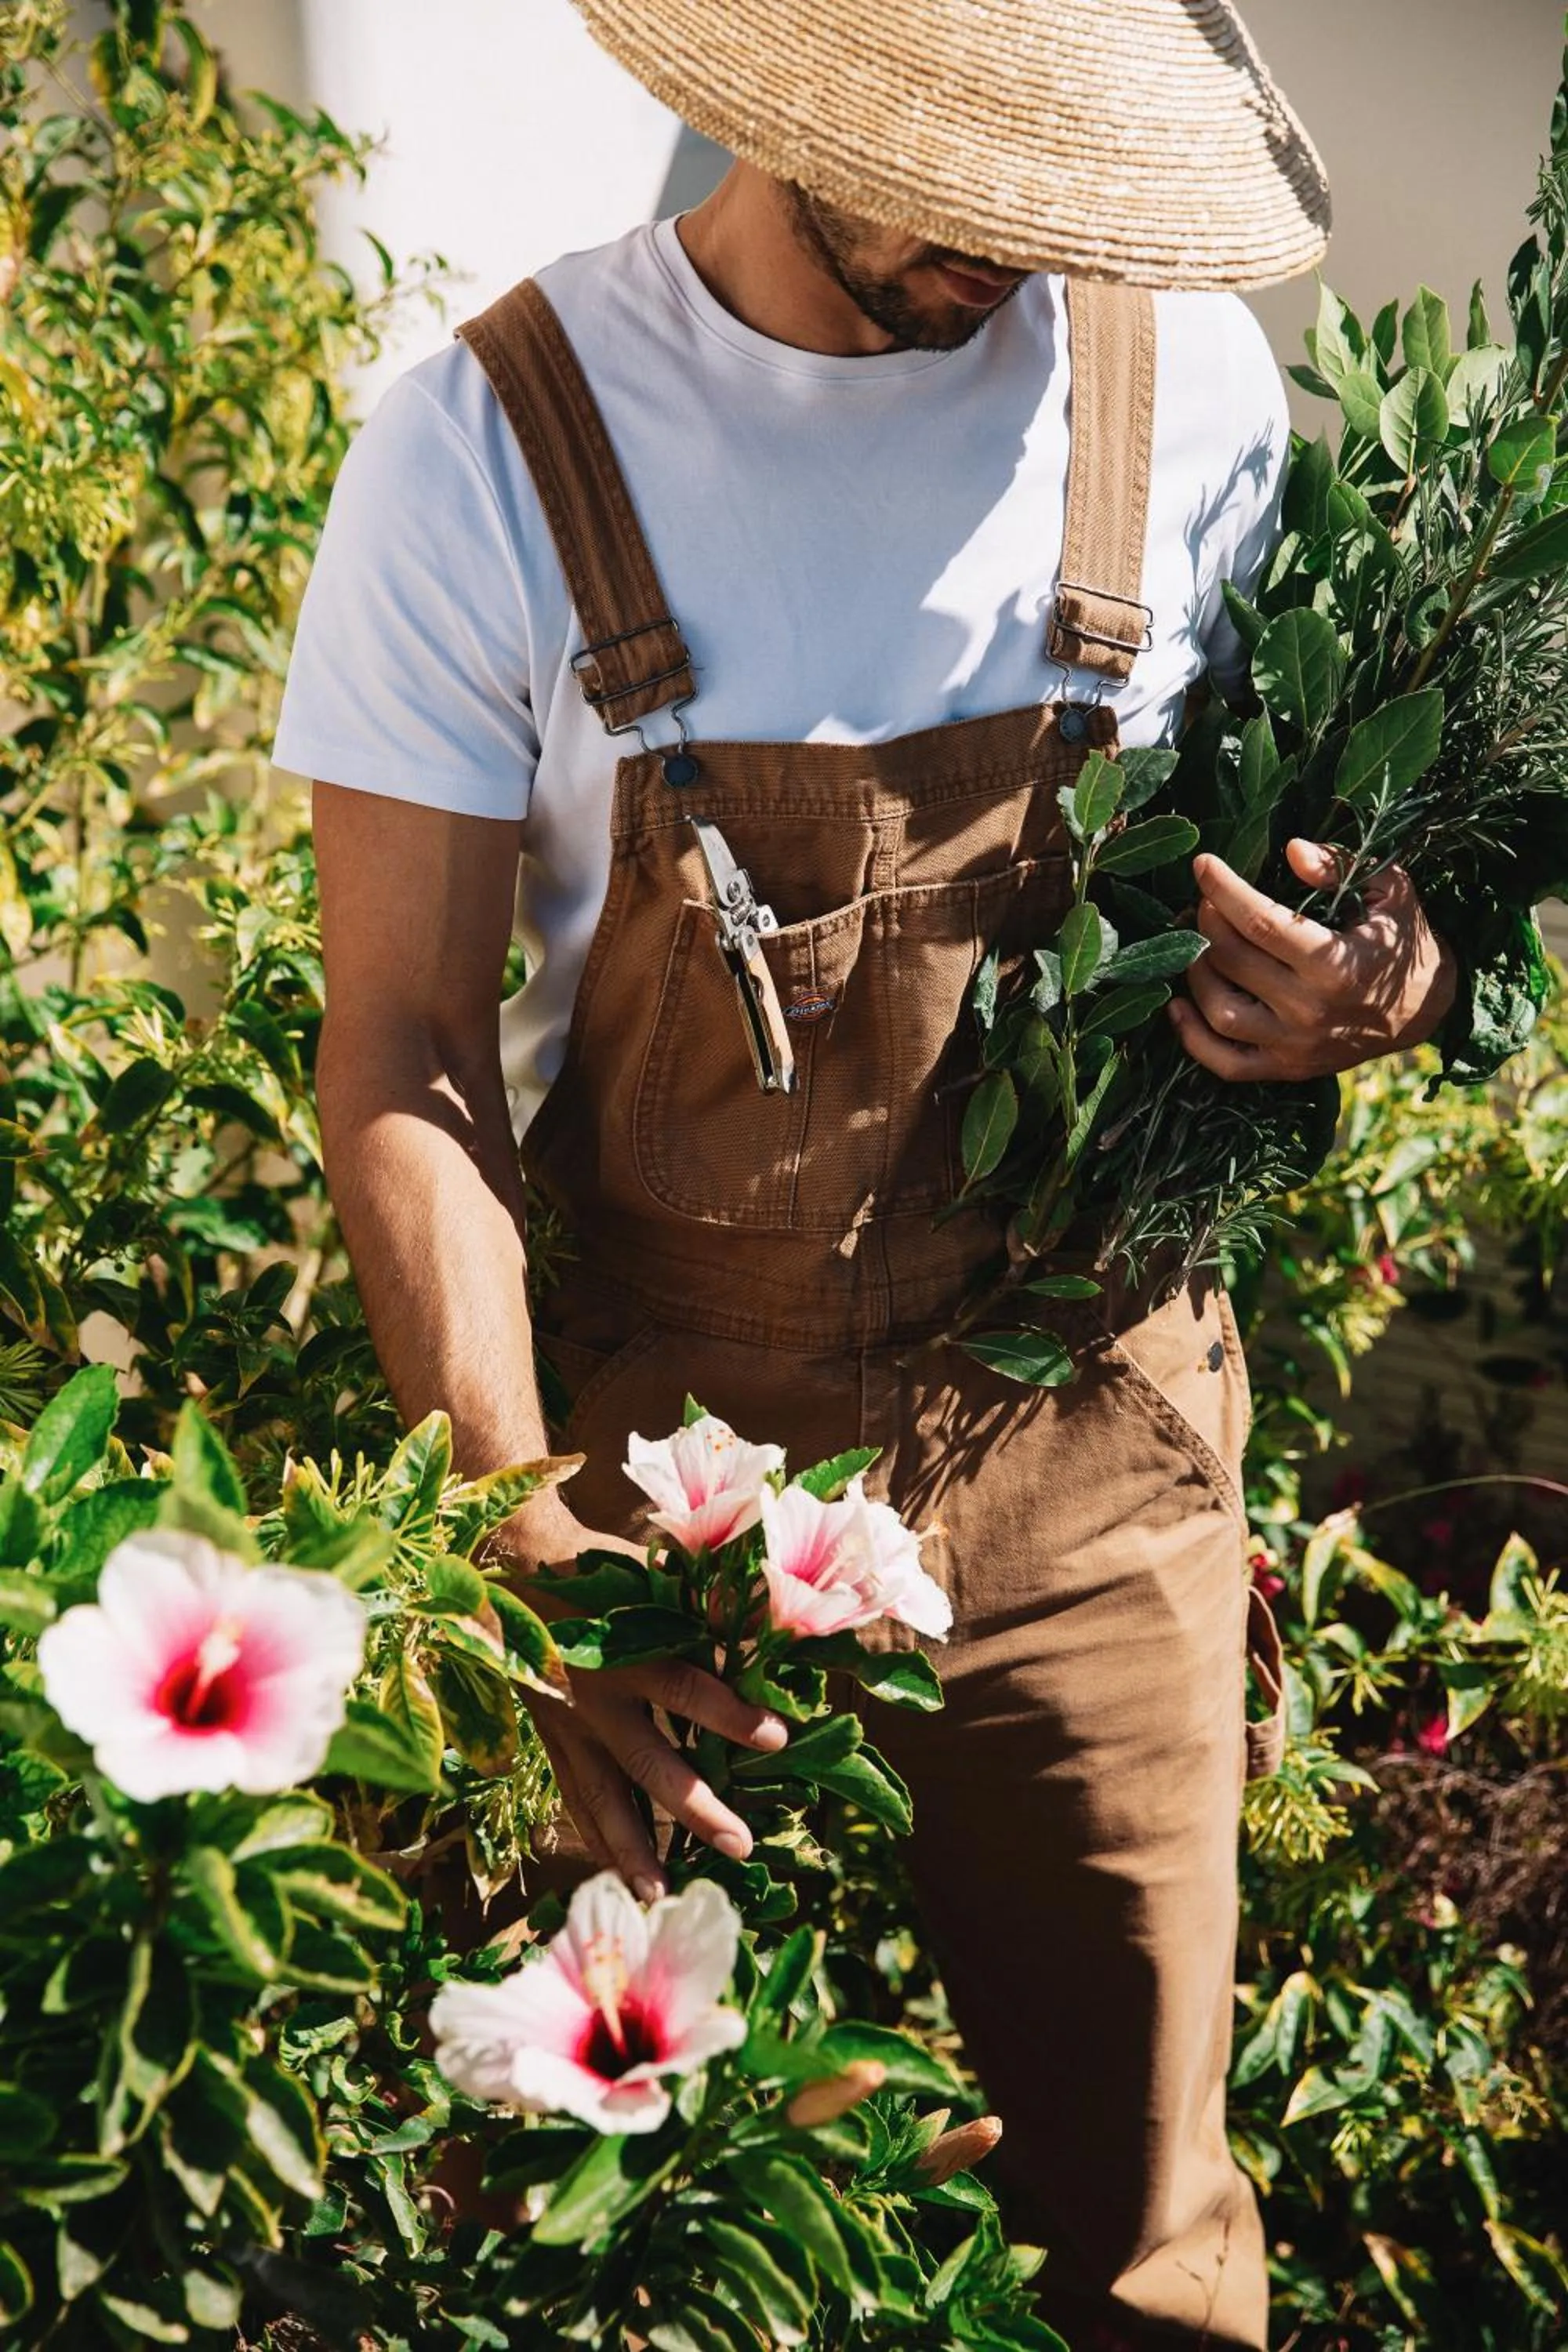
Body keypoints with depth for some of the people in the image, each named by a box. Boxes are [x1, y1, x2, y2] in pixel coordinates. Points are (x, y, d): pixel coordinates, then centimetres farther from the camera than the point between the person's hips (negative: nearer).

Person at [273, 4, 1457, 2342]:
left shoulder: (1187, 380, -2)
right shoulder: (491, 449, -9)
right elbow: (402, 1046, -8)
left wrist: (1376, 985, -11)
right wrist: (522, 1540, -19)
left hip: (1096, 1445, 2)